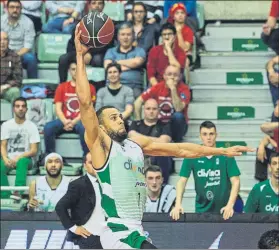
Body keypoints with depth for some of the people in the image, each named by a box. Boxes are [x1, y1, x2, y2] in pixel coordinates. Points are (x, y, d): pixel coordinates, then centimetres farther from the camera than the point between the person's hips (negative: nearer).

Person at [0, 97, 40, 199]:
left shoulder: (31, 126, 0)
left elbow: (34, 151, -5)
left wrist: (19, 157, -20)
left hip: (25, 158, -2)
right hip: (9, 158, 2)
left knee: (22, 162, -38)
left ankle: (18, 192, -52)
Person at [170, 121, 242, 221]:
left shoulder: (226, 155, -7)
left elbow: (235, 182, -10)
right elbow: (182, 181, -5)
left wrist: (230, 205, -24)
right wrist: (178, 204, -20)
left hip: (223, 210, -1)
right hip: (201, 209, 1)